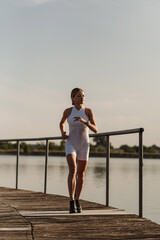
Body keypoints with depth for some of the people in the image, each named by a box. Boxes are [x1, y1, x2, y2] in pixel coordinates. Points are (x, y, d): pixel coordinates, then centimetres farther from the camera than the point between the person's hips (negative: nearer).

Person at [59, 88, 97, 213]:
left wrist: (84, 121, -30)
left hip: (84, 146, 1)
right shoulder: (68, 111, -2)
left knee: (81, 174, 8)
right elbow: (62, 123, 18)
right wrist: (63, 133, -1)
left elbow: (95, 130, -14)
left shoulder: (89, 111, -5)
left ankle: (77, 200, 30)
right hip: (71, 144, -1)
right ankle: (72, 203, -25)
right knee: (73, 170, -24)